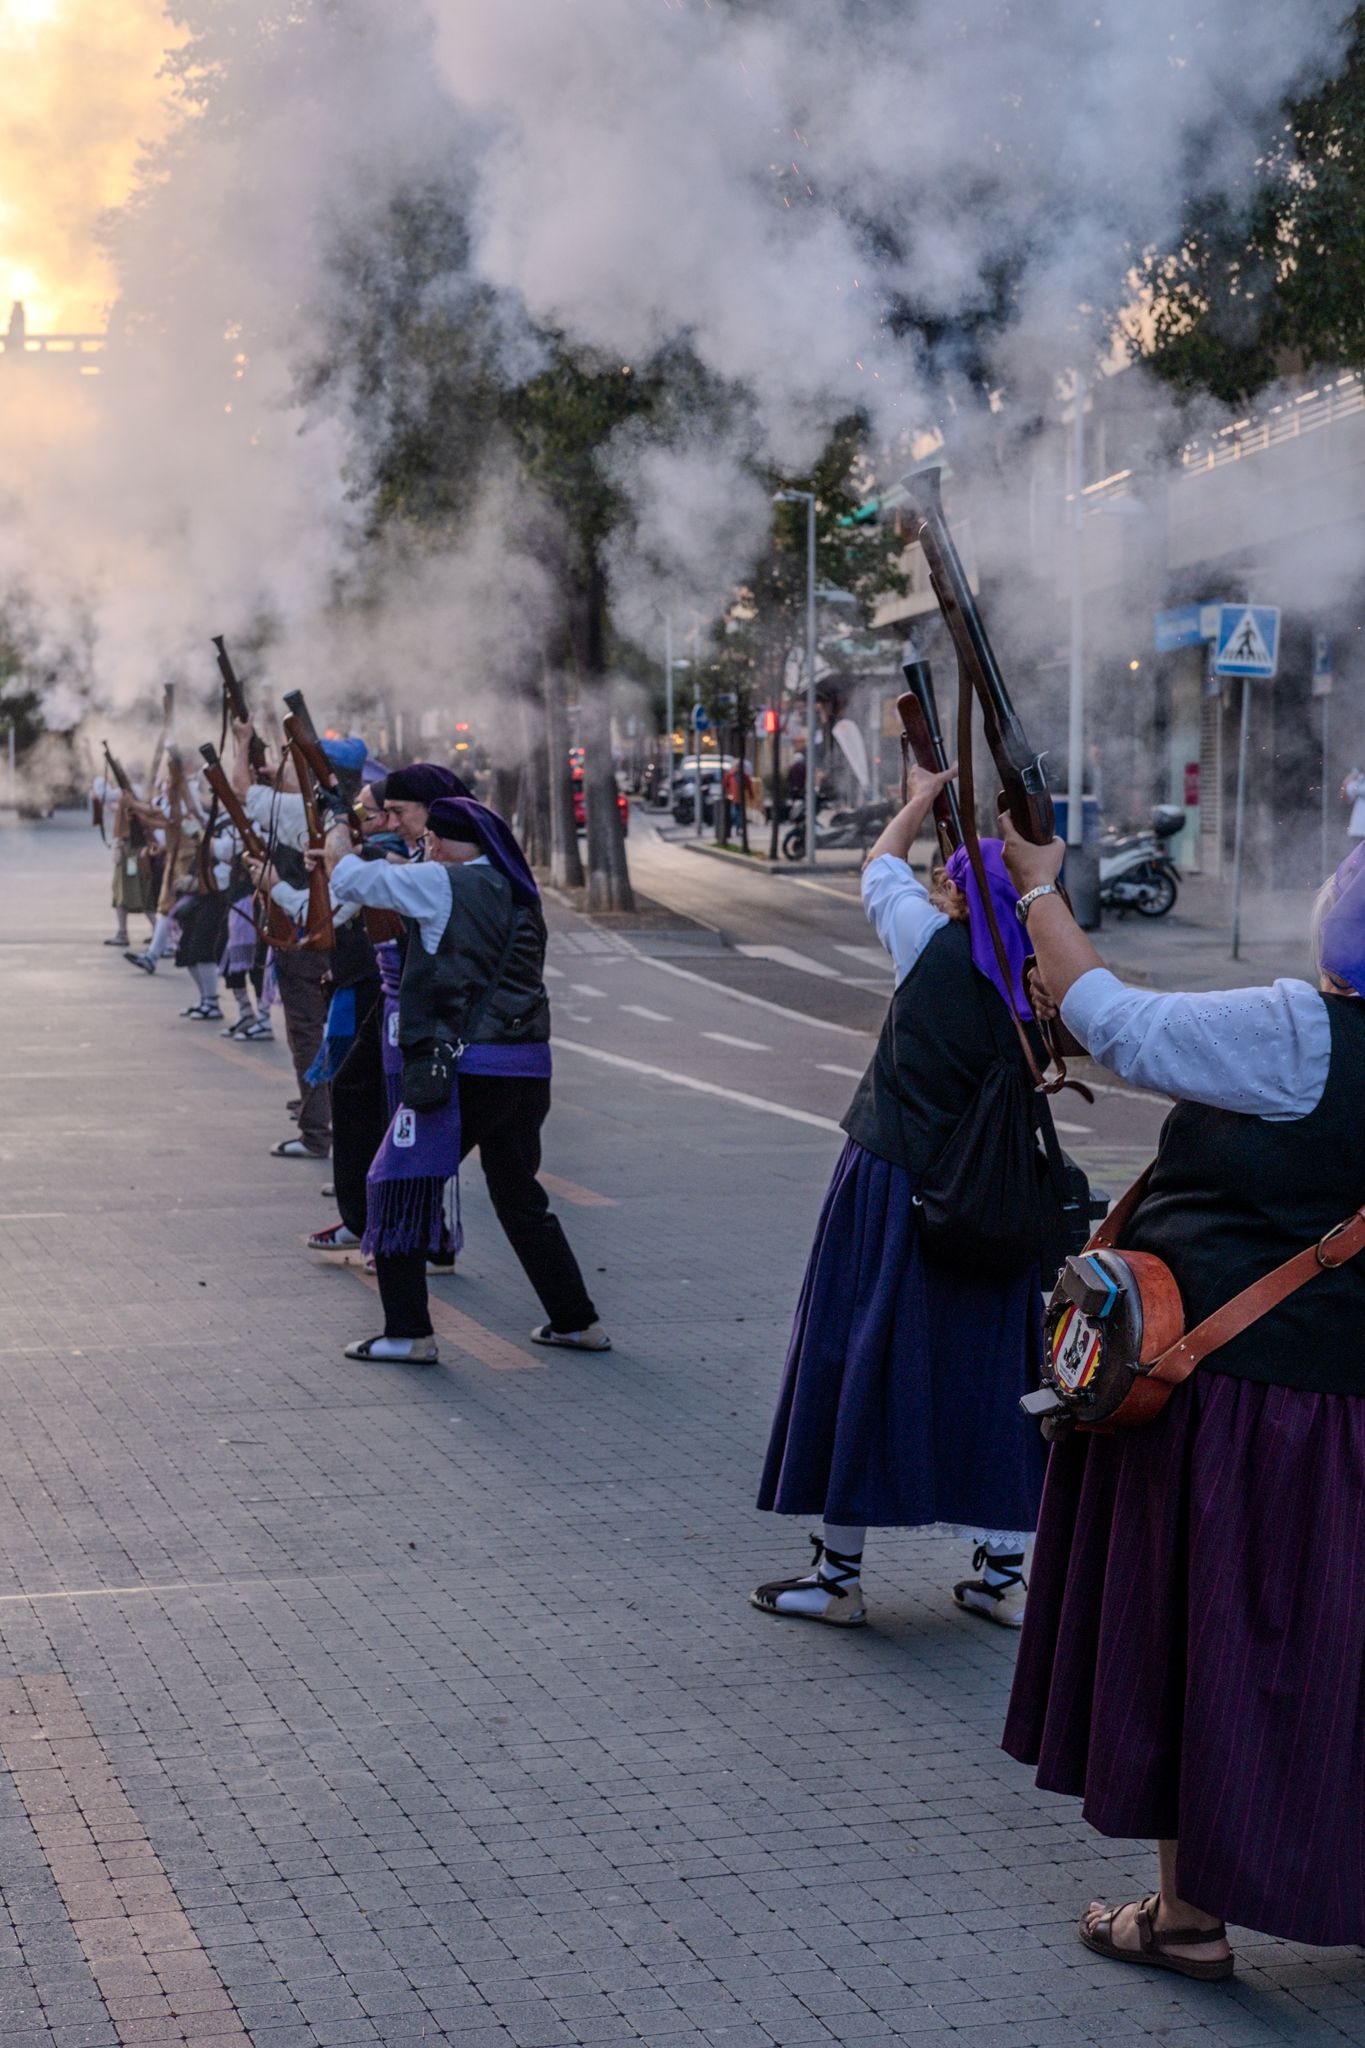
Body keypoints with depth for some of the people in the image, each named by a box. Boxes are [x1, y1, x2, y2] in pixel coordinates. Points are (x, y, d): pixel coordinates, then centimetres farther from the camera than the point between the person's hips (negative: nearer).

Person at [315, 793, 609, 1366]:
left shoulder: (444, 884, -8)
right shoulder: (519, 895, 15)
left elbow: (352, 878, -4)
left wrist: (338, 842, 15)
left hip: (465, 1065, -7)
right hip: (528, 1068, 7)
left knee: (400, 1189, 4)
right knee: (520, 1196, 20)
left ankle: (408, 1334, 2)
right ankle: (577, 1321, 23)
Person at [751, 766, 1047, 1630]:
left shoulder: (934, 945, -12)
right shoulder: (1036, 986, -3)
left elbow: (881, 867, 6)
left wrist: (924, 797, 24)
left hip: (893, 1189, -4)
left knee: (861, 1364, 4)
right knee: (987, 1371, 12)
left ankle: (839, 1574, 11)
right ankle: (1007, 1574, 16)